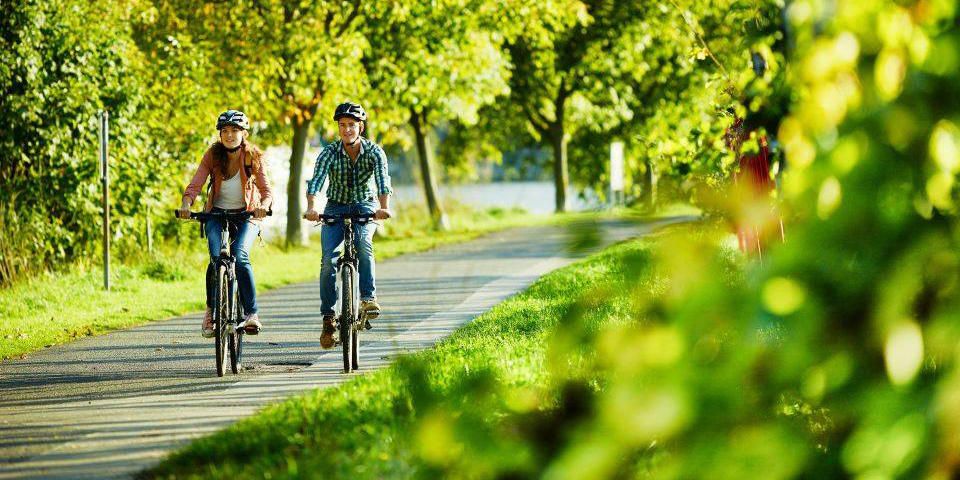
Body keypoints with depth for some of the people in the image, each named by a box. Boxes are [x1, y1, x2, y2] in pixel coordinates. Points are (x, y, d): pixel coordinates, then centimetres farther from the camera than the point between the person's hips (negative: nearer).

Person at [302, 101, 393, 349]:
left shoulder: (374, 152, -14)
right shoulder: (329, 153, -14)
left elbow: (383, 181, -29)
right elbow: (316, 180, -28)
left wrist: (384, 207, -49)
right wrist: (311, 208, -47)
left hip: (365, 207, -1)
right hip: (335, 208, 1)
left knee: (362, 242, -33)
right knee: (328, 258, -15)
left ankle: (368, 296, -29)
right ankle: (328, 318, -8)